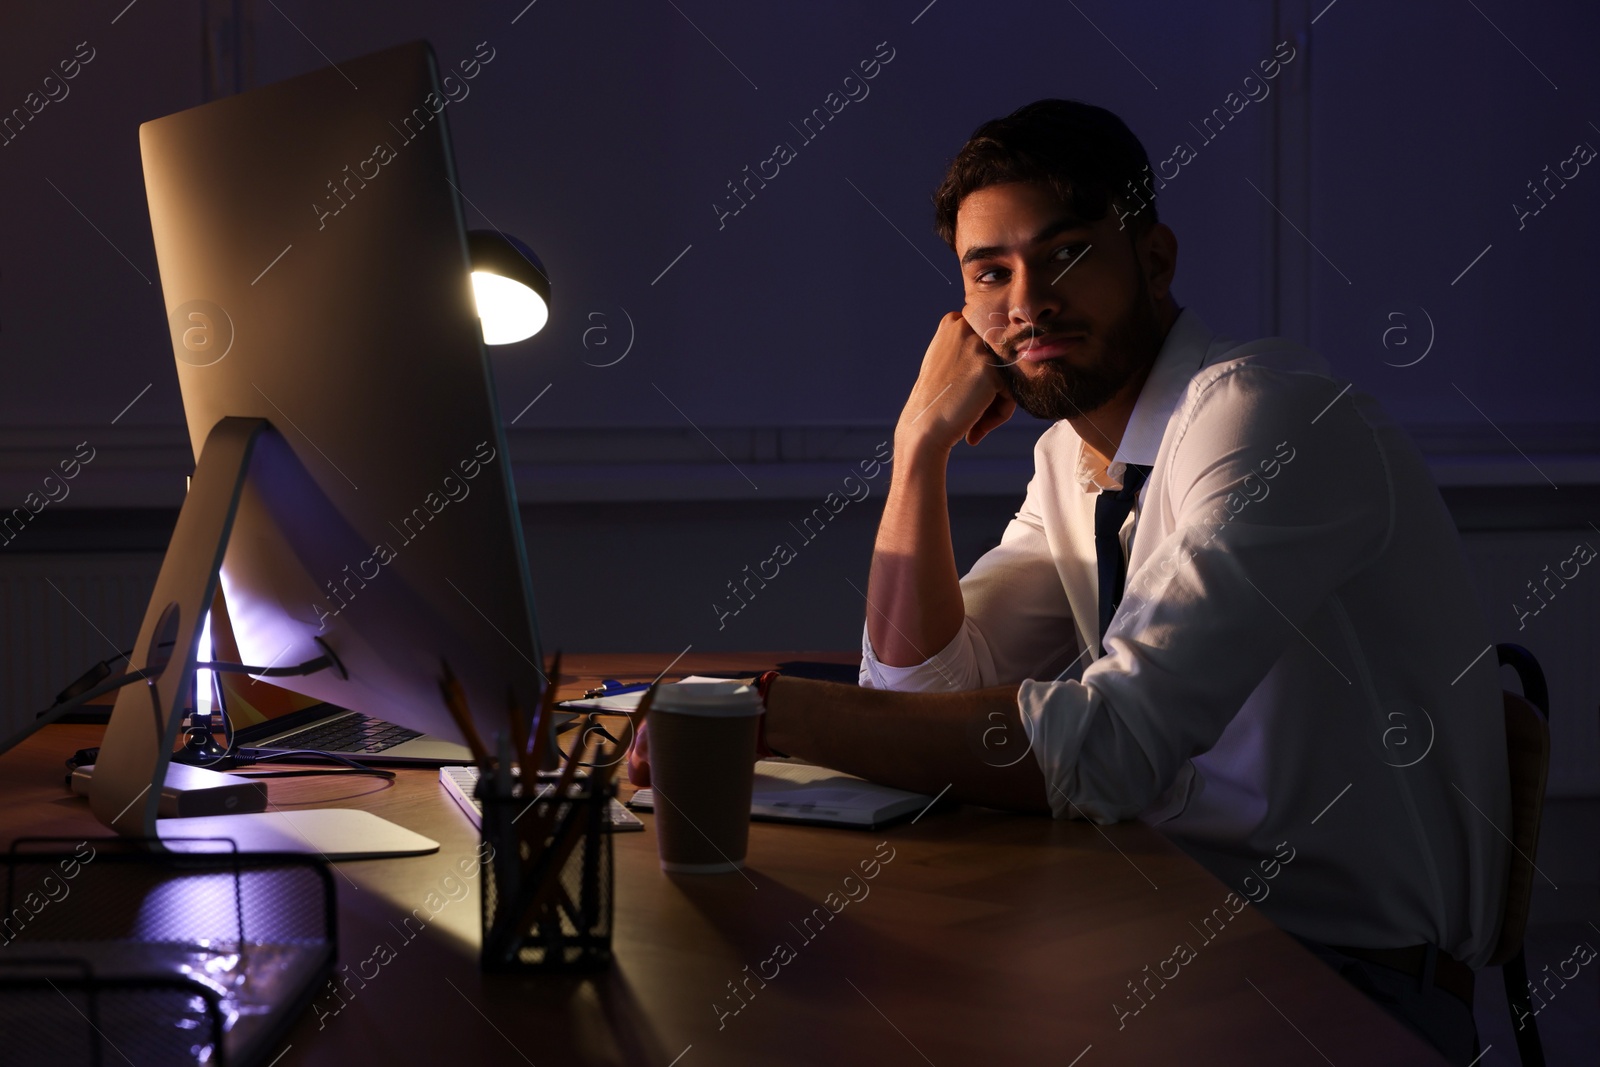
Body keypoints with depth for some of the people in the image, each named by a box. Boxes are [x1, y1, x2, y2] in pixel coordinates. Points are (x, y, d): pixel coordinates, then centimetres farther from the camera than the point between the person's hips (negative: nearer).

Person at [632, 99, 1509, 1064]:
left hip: (1358, 976, -7)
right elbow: (922, 686, 8)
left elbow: (1113, 744, -29)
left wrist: (779, 711, -28)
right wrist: (924, 437, -1)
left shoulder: (1271, 415, -19)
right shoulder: (1072, 455, 9)